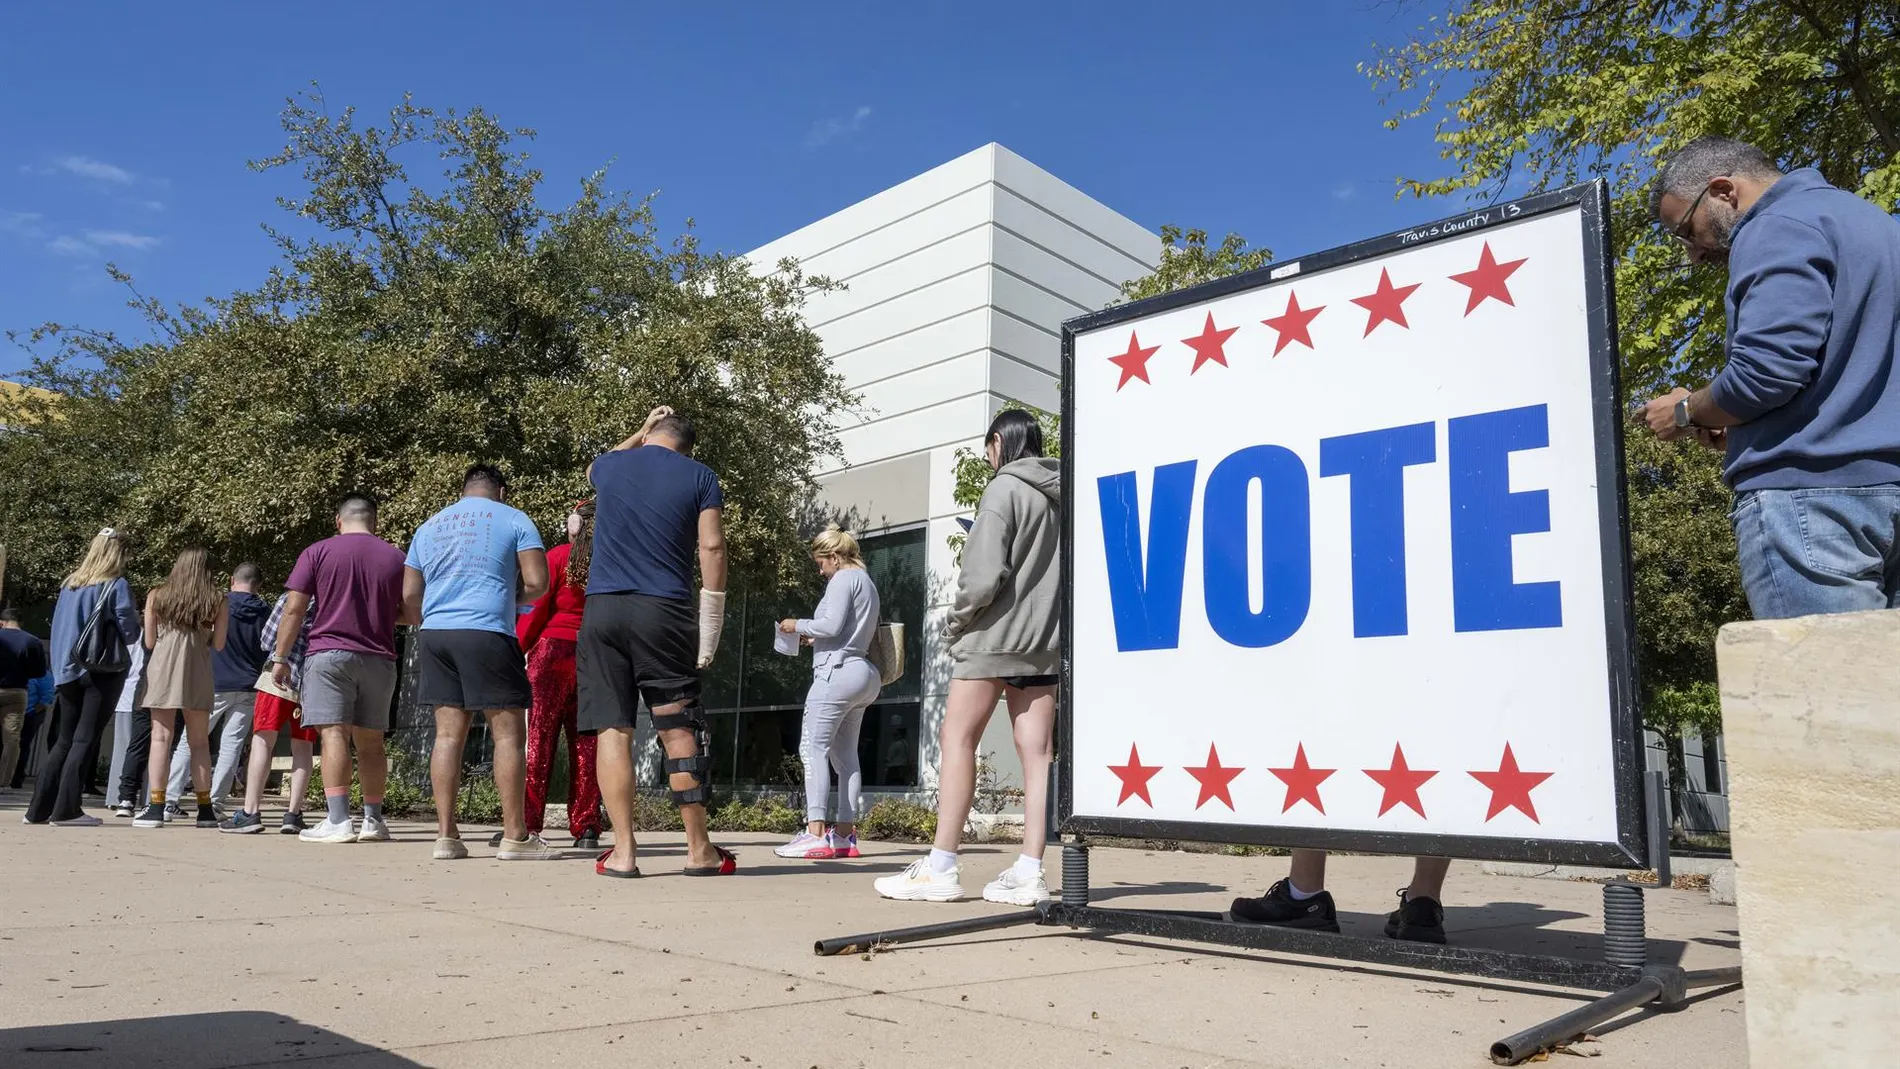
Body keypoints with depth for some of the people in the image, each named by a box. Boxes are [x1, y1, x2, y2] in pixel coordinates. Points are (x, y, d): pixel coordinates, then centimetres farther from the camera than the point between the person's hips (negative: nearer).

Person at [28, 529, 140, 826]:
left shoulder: (69, 584, 11)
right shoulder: (117, 585, -6)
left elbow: (58, 628, 17)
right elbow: (129, 633, -8)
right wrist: (136, 617, 11)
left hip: (68, 671, 6)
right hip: (102, 671, -6)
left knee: (63, 741, 12)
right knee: (84, 740, -4)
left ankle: (39, 808, 12)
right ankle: (66, 809, -6)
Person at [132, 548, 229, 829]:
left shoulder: (156, 596, 7)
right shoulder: (216, 602, 6)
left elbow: (149, 641, 9)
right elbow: (218, 644, 6)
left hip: (163, 669, 0)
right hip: (198, 672, 0)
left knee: (161, 737, 0)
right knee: (199, 742, 6)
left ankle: (156, 808, -6)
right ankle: (205, 810, 8)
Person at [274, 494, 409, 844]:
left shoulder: (317, 552, 3)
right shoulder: (395, 556, 9)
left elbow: (294, 609, -2)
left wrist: (280, 658, 3)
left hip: (329, 653, -3)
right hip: (379, 658, 3)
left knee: (334, 734, -8)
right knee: (370, 741, 10)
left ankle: (337, 821, -15)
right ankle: (373, 820, 14)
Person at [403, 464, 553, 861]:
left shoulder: (428, 526, 21)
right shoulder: (513, 519, 7)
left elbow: (409, 596, 16)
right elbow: (537, 581, -2)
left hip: (435, 634, 5)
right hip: (487, 634, -5)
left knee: (448, 734, 6)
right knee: (509, 732, -1)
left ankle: (446, 835, 6)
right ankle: (515, 836, -1)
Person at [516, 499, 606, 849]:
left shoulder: (558, 557, -3)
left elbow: (536, 610, -6)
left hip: (553, 651, -3)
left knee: (539, 740, 0)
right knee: (586, 744, 6)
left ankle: (527, 824, -3)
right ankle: (586, 827, 6)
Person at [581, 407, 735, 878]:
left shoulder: (610, 466, 14)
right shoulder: (700, 477, 7)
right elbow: (712, 547, -2)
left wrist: (641, 433, 47)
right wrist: (710, 626, 0)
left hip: (601, 609, 2)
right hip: (664, 611, -1)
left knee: (612, 731, 2)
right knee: (679, 730, 3)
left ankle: (624, 851, -1)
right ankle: (699, 850, 8)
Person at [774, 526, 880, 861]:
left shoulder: (843, 579, -5)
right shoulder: (867, 582, 24)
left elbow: (831, 624, -17)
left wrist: (798, 626, -2)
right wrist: (817, 639, 17)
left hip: (838, 671, -10)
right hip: (863, 673, 10)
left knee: (813, 747, -10)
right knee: (845, 754, 10)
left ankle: (816, 833, -16)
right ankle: (845, 834, 9)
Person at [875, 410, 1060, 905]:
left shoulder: (1004, 489, -8)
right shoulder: (1060, 496, 13)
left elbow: (984, 574, -16)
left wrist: (956, 620, -4)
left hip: (993, 635, -7)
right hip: (1044, 641, 7)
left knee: (958, 741, -1)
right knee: (1036, 751, 3)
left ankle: (940, 868, -1)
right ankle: (1029, 871, 3)